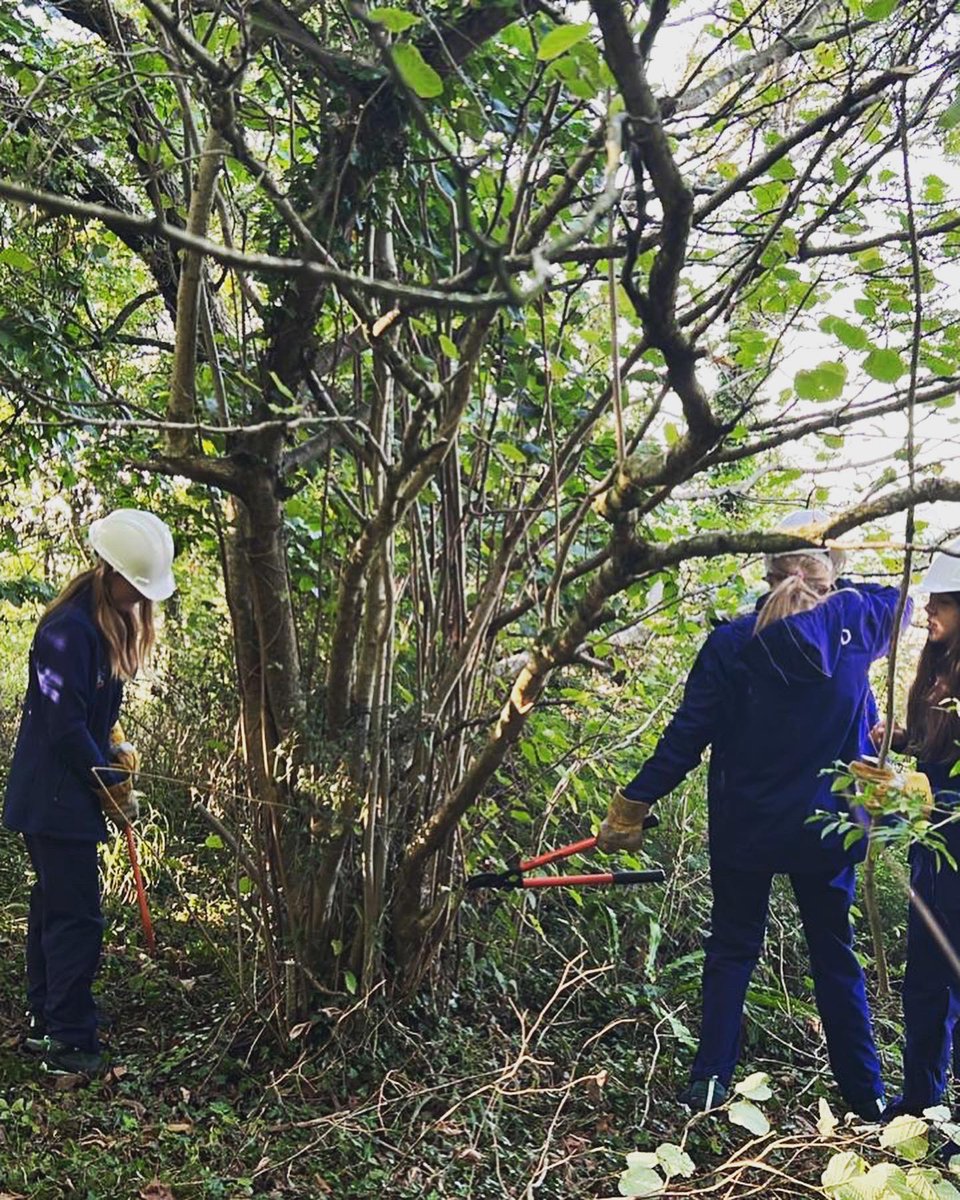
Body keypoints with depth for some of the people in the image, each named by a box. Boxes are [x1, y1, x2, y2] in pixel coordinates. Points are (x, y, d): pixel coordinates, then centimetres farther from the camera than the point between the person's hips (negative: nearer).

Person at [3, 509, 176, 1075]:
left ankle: (46, 1023, 31)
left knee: (54, 907, 18)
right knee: (77, 917, -4)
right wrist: (111, 785, -12)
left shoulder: (108, 625, 10)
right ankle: (70, 1043, 7)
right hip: (56, 799, -10)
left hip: (63, 795, 10)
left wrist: (117, 750, 2)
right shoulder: (69, 629, -21)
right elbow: (64, 727, -22)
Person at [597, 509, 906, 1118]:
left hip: (745, 828, -1)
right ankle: (866, 1092, 25)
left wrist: (631, 805, -3)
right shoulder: (857, 622, -8)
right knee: (835, 954, 16)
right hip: (827, 827, 1)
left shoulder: (731, 643, -12)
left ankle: (710, 1082, 14)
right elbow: (897, 597, 17)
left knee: (732, 949, 14)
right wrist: (832, 588, 22)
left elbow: (686, 738, -10)